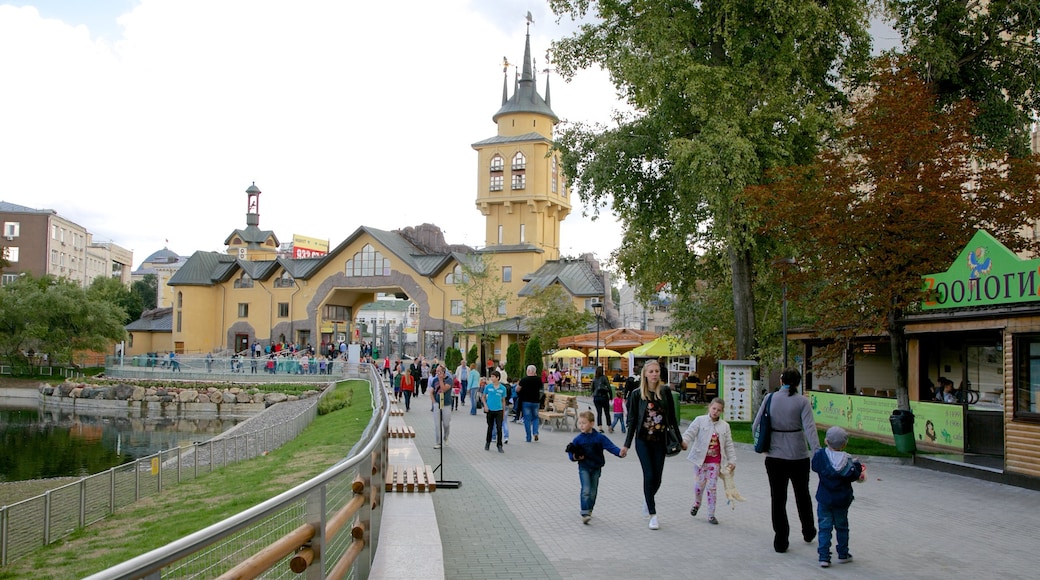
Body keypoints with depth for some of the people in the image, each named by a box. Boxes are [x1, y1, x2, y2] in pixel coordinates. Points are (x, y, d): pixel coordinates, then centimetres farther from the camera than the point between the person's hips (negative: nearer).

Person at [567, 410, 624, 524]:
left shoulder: (599, 437, -6)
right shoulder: (578, 439, -3)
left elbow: (610, 446, -14)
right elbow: (571, 453, 5)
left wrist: (619, 452, -31)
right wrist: (574, 456, -18)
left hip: (596, 468, 1)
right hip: (584, 468, -1)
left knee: (593, 492, 10)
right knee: (586, 490, -13)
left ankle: (589, 511, 29)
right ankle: (584, 514, -14)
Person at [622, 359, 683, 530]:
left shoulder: (665, 391, -1)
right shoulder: (637, 394, -5)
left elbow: (672, 417, 7)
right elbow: (632, 420, 0)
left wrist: (679, 439, 9)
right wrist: (627, 444, -1)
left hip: (660, 440, 2)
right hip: (643, 440, -2)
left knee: (657, 478, 7)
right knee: (649, 476, -7)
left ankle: (648, 499, 39)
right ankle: (653, 515, 4)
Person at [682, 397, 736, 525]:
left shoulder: (724, 426, 6)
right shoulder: (700, 420, -3)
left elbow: (729, 445, 10)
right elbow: (689, 433, -12)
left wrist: (732, 460, 6)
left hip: (715, 460, 1)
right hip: (700, 458, -1)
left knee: (711, 487, -2)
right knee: (700, 483, 0)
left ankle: (711, 515, 8)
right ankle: (697, 504, 31)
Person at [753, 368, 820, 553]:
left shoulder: (770, 398, -3)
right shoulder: (802, 402, -8)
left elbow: (756, 426, -3)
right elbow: (809, 428, -20)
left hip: (774, 456, 1)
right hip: (798, 456, 0)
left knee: (778, 498, 9)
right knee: (802, 495, 21)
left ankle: (780, 541, 10)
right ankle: (808, 532, 38)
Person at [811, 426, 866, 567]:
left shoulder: (820, 455, -10)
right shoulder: (847, 460, -15)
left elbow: (815, 467, 4)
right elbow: (854, 476, -16)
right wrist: (857, 465, 2)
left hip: (824, 499, 0)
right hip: (842, 499, 0)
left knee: (824, 527, 4)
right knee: (842, 527, 17)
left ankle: (824, 557, -2)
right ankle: (843, 555, 26)